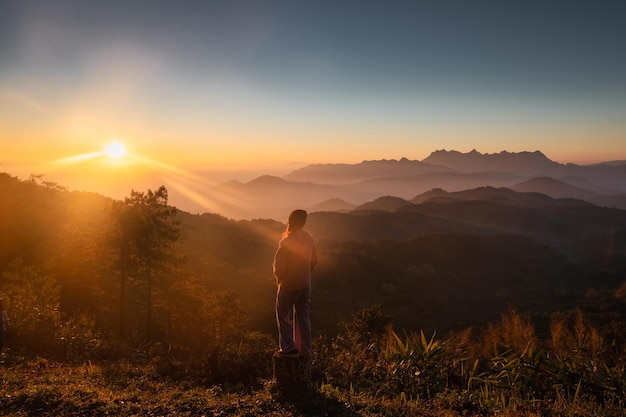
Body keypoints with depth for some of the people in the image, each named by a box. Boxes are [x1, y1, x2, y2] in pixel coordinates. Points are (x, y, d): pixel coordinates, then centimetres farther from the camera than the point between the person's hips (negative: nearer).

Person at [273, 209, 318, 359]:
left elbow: (278, 267, -21)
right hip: (305, 284, 6)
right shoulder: (309, 238, -2)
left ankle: (288, 348, 6)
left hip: (289, 285, -6)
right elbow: (314, 261, 9)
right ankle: (305, 351, 19)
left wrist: (279, 277, 0)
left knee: (282, 315, 11)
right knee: (303, 316, 13)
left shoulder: (286, 242, -23)